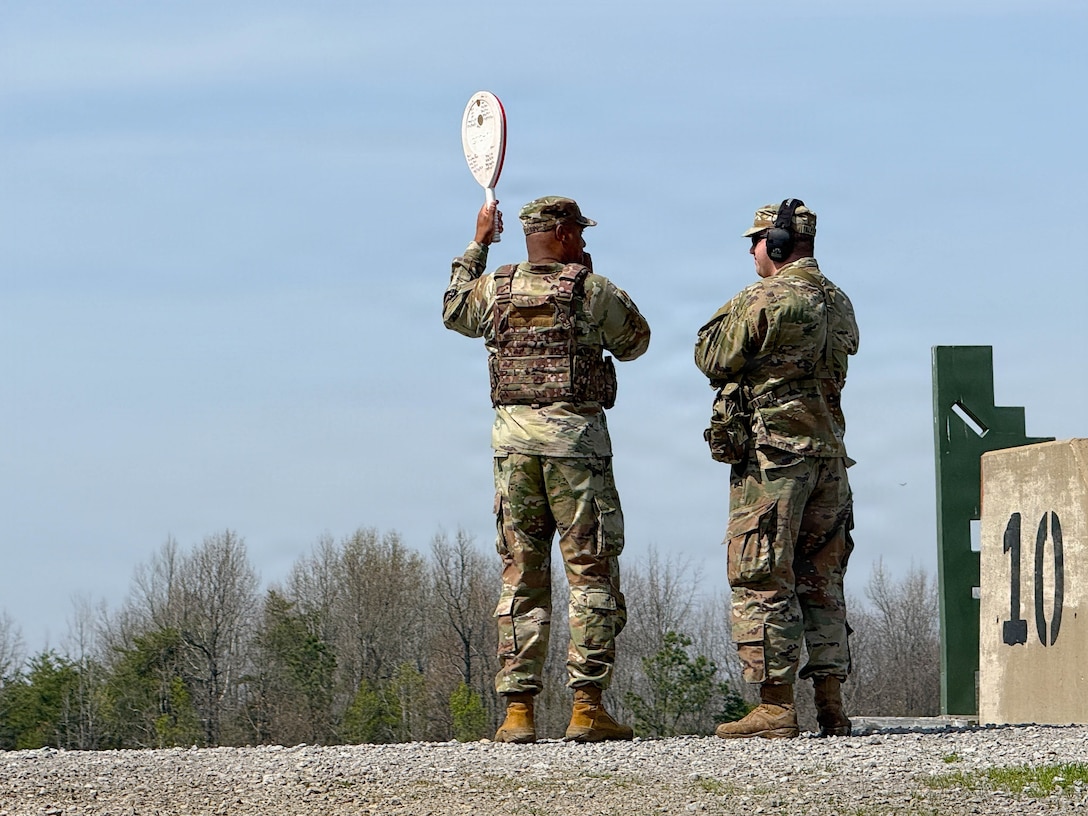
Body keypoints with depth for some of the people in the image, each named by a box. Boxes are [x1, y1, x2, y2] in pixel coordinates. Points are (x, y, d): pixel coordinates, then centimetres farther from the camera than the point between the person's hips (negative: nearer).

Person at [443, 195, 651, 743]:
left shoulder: (494, 289, 7)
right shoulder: (594, 291, -4)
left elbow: (454, 312, 30)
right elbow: (635, 342, 12)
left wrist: (477, 246, 38)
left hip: (513, 437, 4)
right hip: (576, 432, -4)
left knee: (520, 576, 7)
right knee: (591, 574, 0)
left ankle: (518, 710, 3)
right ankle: (587, 705, -7)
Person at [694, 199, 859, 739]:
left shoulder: (763, 301, -12)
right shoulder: (838, 304, 11)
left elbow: (712, 360, -4)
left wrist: (730, 312, 11)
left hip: (772, 455, -7)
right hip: (828, 452, 7)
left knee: (761, 583, -3)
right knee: (820, 583, 12)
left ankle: (775, 708, -7)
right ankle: (830, 708, 9)